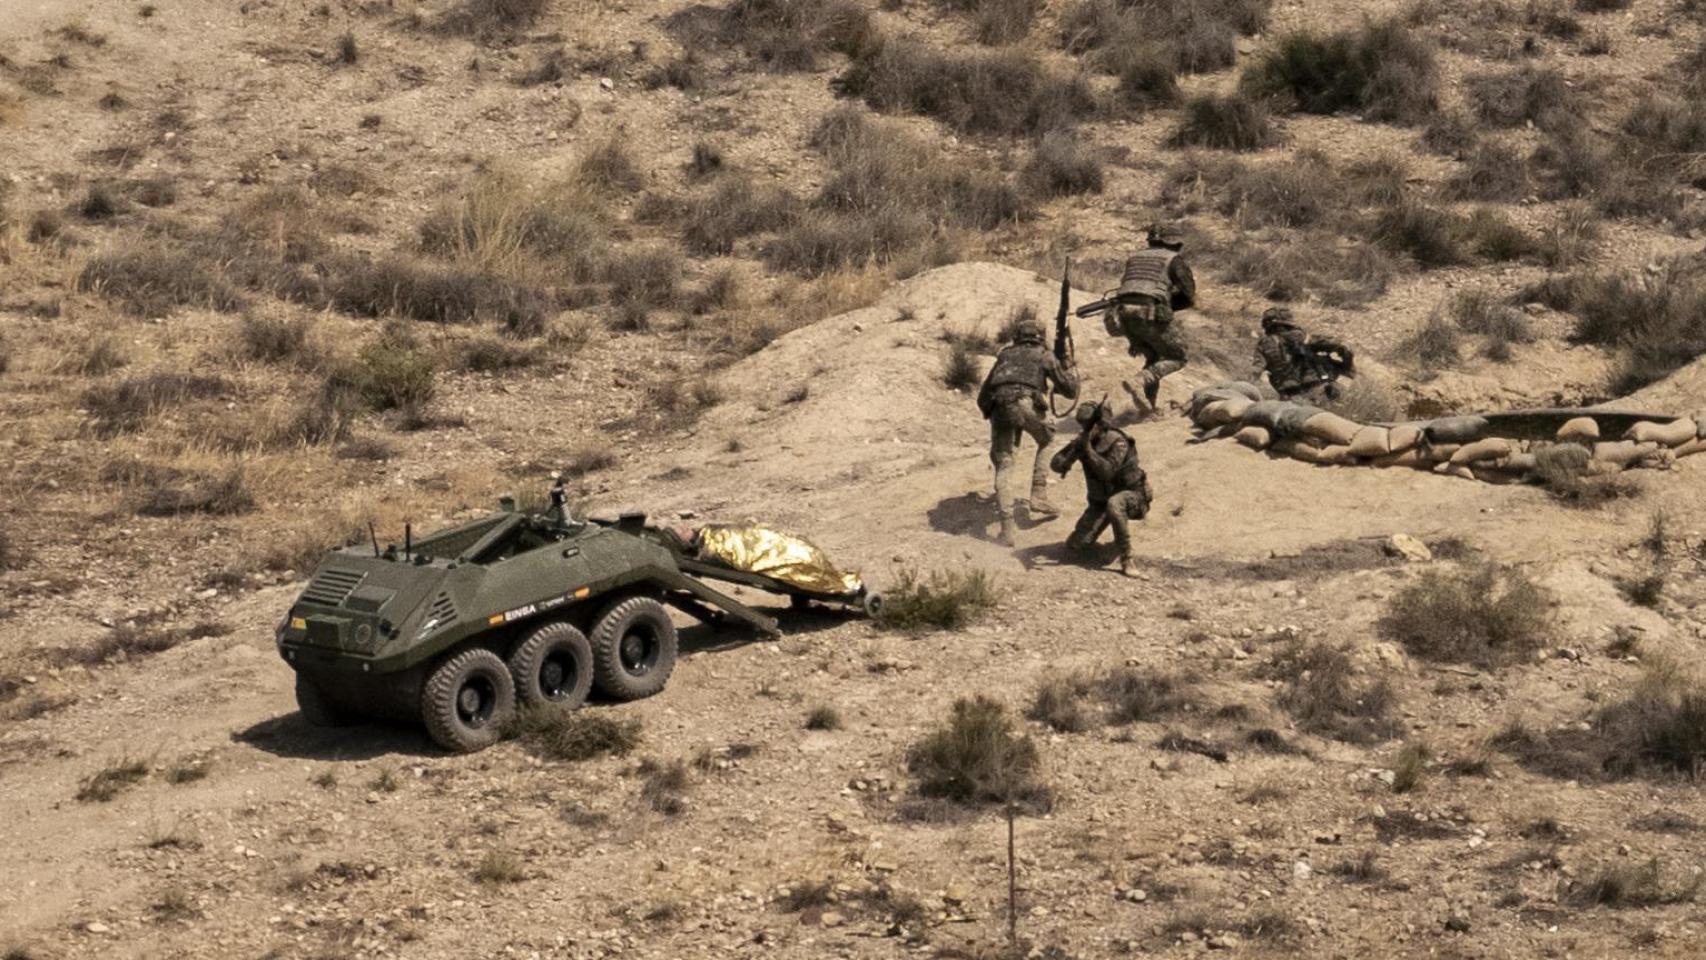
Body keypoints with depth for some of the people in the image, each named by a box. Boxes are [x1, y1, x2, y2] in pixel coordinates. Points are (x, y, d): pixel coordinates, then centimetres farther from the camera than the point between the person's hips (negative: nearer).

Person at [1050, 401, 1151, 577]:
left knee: (1114, 503, -42)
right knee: (1075, 546, -8)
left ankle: (1128, 558, -31)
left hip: (1131, 495, -5)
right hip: (1100, 501, 5)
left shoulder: (1117, 442, -23)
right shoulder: (1081, 442, -6)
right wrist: (1074, 453, -31)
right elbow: (1055, 464, -11)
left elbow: (1107, 471, -35)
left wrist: (1088, 449, -44)